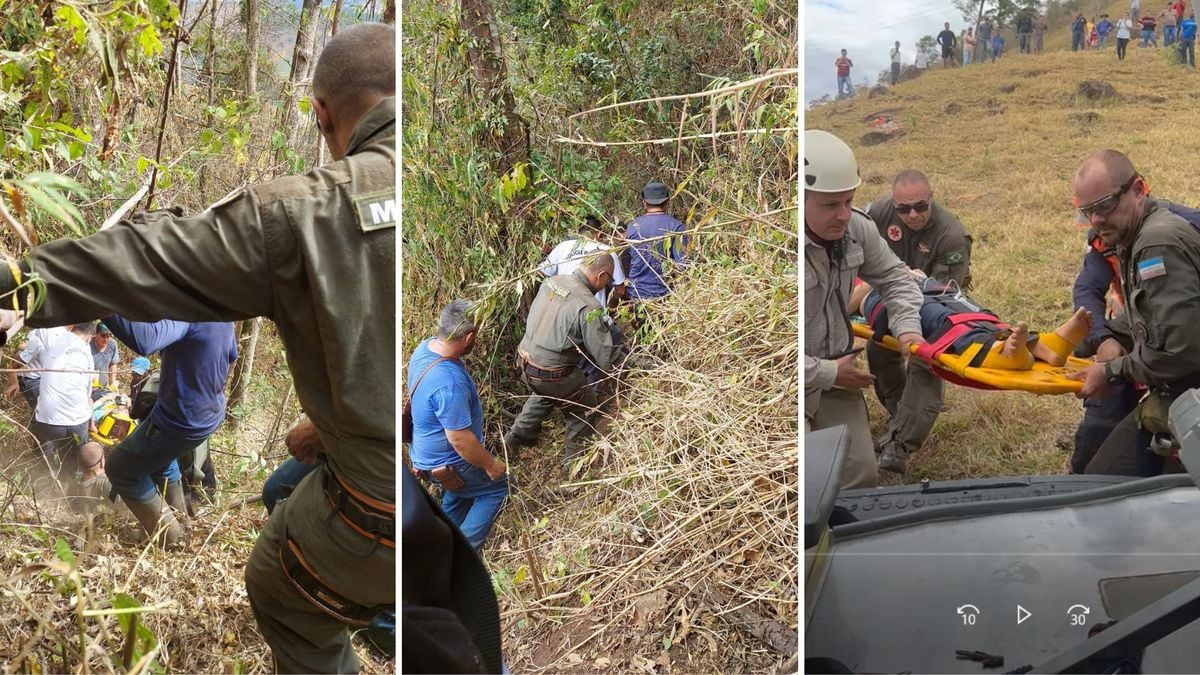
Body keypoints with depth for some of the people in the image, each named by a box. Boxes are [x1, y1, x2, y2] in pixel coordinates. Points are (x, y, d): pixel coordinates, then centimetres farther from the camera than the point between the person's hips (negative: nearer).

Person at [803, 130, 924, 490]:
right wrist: (826, 373, -19)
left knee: (862, 476, 10)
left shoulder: (857, 227, -7)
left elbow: (893, 277, 11)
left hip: (835, 374, 7)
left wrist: (907, 328, -7)